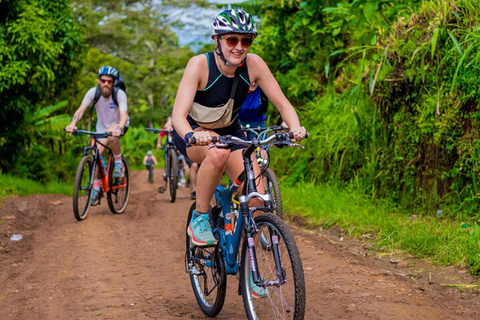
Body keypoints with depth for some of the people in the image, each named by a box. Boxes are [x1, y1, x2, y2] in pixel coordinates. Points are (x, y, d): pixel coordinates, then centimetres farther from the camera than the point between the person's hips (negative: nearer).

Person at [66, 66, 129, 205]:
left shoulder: (119, 94, -26)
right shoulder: (93, 92, -20)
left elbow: (123, 114, -38)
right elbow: (81, 109, -29)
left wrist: (119, 128, -59)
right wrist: (72, 123, -48)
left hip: (119, 124, -3)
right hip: (102, 127, 3)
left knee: (112, 136, -38)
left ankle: (119, 164, -14)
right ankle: (96, 190, 6)